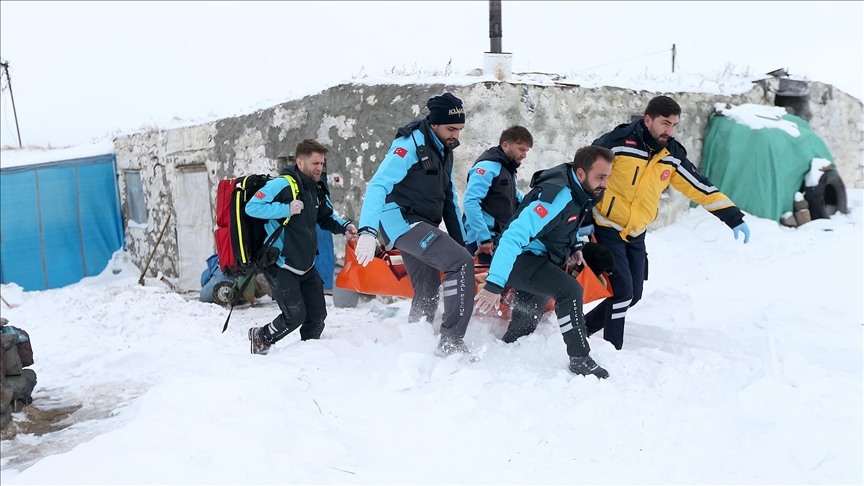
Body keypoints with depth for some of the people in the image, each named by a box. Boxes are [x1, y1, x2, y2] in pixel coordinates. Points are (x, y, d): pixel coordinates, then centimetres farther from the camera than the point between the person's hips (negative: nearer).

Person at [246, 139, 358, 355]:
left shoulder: (317, 189, 9)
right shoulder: (283, 184, -17)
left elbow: (326, 217, 23)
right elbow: (252, 207, -22)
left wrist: (343, 227, 3)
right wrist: (287, 209, -28)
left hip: (306, 266, 8)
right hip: (281, 266, -8)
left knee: (318, 314, 8)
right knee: (295, 316, -8)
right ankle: (260, 337, 18)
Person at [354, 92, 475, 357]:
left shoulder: (444, 151, 15)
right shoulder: (411, 143, -12)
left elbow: (449, 199, 22)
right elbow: (378, 186, -22)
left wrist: (461, 242, 18)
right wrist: (367, 231, -35)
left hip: (421, 226, 9)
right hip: (401, 220, -9)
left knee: (428, 292, 12)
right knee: (461, 263, -21)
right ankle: (452, 341, -20)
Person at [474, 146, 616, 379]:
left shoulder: (581, 192, -1)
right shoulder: (556, 196, -29)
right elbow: (513, 237, -35)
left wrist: (574, 246, 10)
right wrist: (495, 284, -41)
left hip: (540, 260, 10)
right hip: (521, 258, -10)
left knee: (525, 325, 16)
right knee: (570, 289, -27)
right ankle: (579, 359, -17)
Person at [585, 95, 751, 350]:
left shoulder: (672, 156, 0)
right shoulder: (618, 142, -18)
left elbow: (701, 188, 5)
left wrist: (734, 218, 2)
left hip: (636, 235, 7)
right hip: (606, 230, -7)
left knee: (633, 295, 10)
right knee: (622, 291, -13)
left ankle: (583, 328, 26)